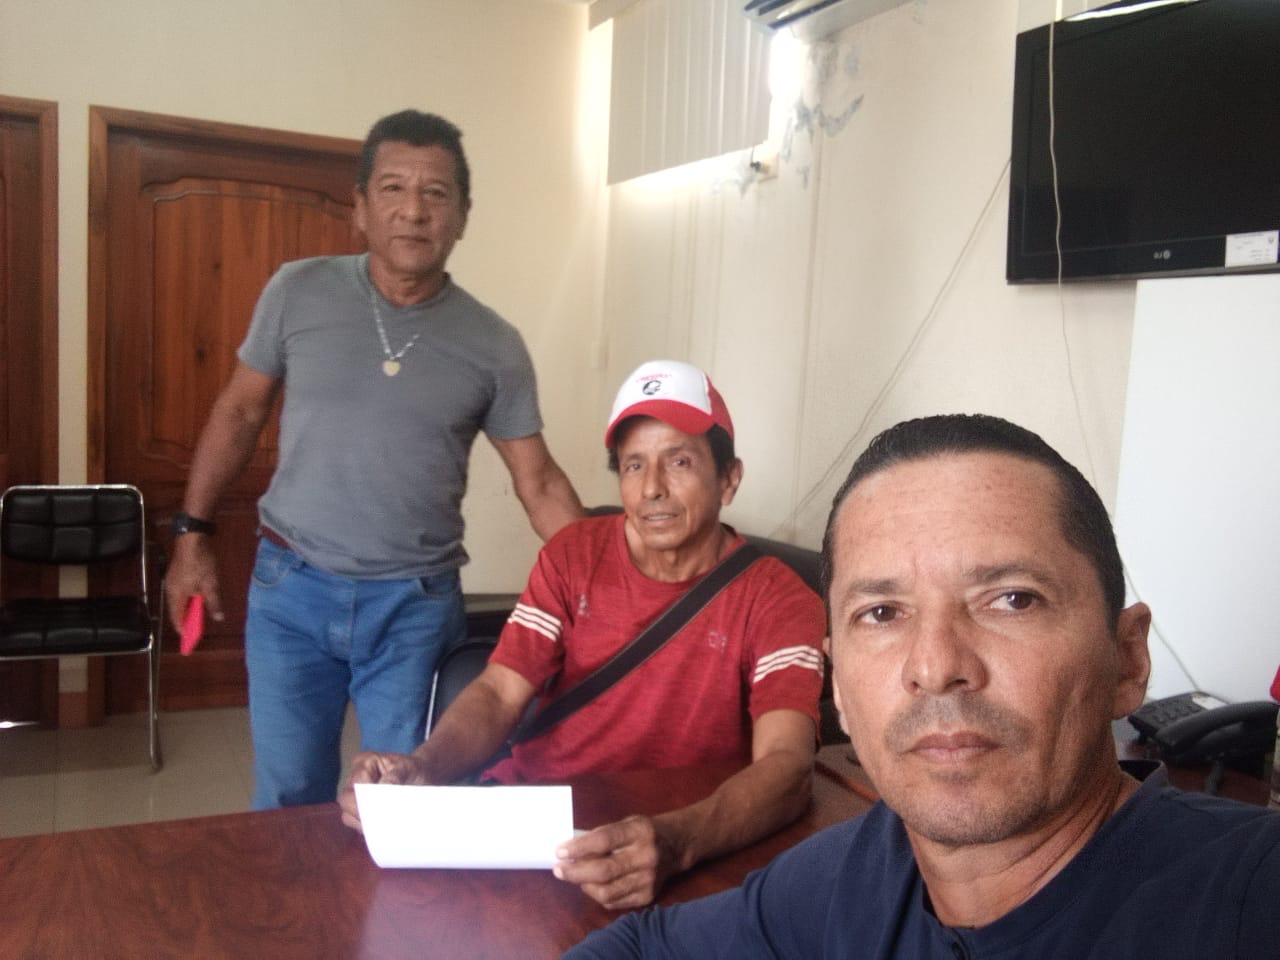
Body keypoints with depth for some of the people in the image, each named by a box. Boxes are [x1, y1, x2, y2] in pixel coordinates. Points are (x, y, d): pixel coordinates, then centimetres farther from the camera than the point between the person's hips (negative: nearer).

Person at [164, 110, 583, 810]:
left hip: (417, 604, 0)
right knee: (289, 798, 12)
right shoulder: (298, 292, -3)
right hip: (291, 589, 1)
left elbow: (539, 484, 0)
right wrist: (192, 535, 5)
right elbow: (239, 413, 7)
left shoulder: (495, 346, -4)